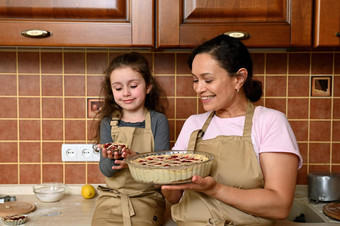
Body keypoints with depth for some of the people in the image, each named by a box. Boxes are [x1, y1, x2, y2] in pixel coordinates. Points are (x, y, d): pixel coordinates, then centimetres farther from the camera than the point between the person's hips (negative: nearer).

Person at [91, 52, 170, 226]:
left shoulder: (158, 120, -4)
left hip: (147, 200, -2)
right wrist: (111, 159, -24)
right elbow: (106, 171, -1)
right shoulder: (108, 123, 3)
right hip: (111, 198, 2)